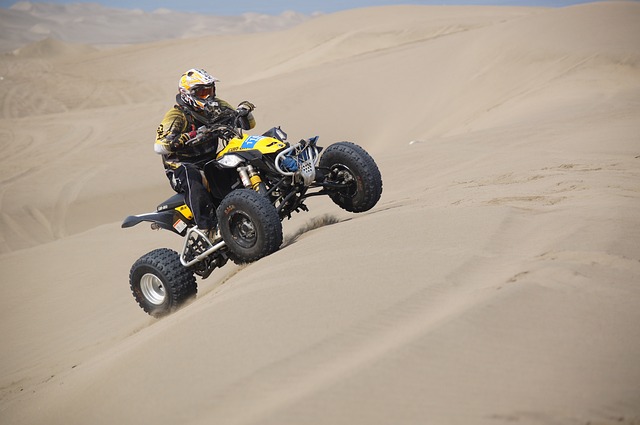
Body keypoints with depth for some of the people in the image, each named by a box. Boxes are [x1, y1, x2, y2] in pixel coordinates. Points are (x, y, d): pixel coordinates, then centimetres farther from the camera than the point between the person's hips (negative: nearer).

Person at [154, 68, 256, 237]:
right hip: (181, 166, -6)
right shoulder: (176, 116, -13)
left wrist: (243, 111, -15)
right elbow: (159, 146, -29)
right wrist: (192, 135, -39)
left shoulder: (216, 107, 7)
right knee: (192, 178, -40)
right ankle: (208, 228, -43)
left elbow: (248, 124, 10)